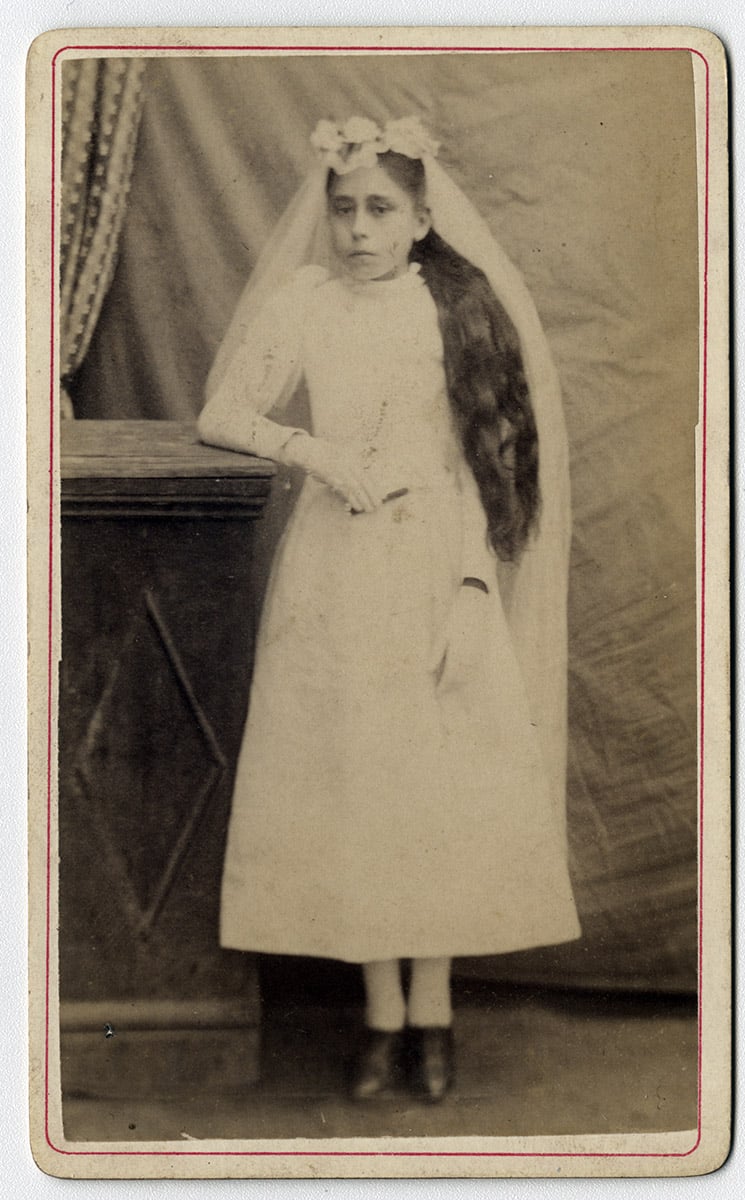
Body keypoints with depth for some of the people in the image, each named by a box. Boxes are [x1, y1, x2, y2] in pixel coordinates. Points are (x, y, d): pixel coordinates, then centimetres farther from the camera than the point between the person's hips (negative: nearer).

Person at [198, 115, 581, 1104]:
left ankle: (433, 1011, 11)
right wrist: (318, 452, -12)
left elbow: (485, 458, 1)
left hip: (439, 573, 0)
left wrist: (473, 590, -7)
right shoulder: (304, 300, 3)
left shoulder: (461, 306, 2)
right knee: (351, 785, 0)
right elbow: (219, 415, 5)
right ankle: (383, 1013, 11)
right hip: (339, 576, 0)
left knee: (442, 791, -1)